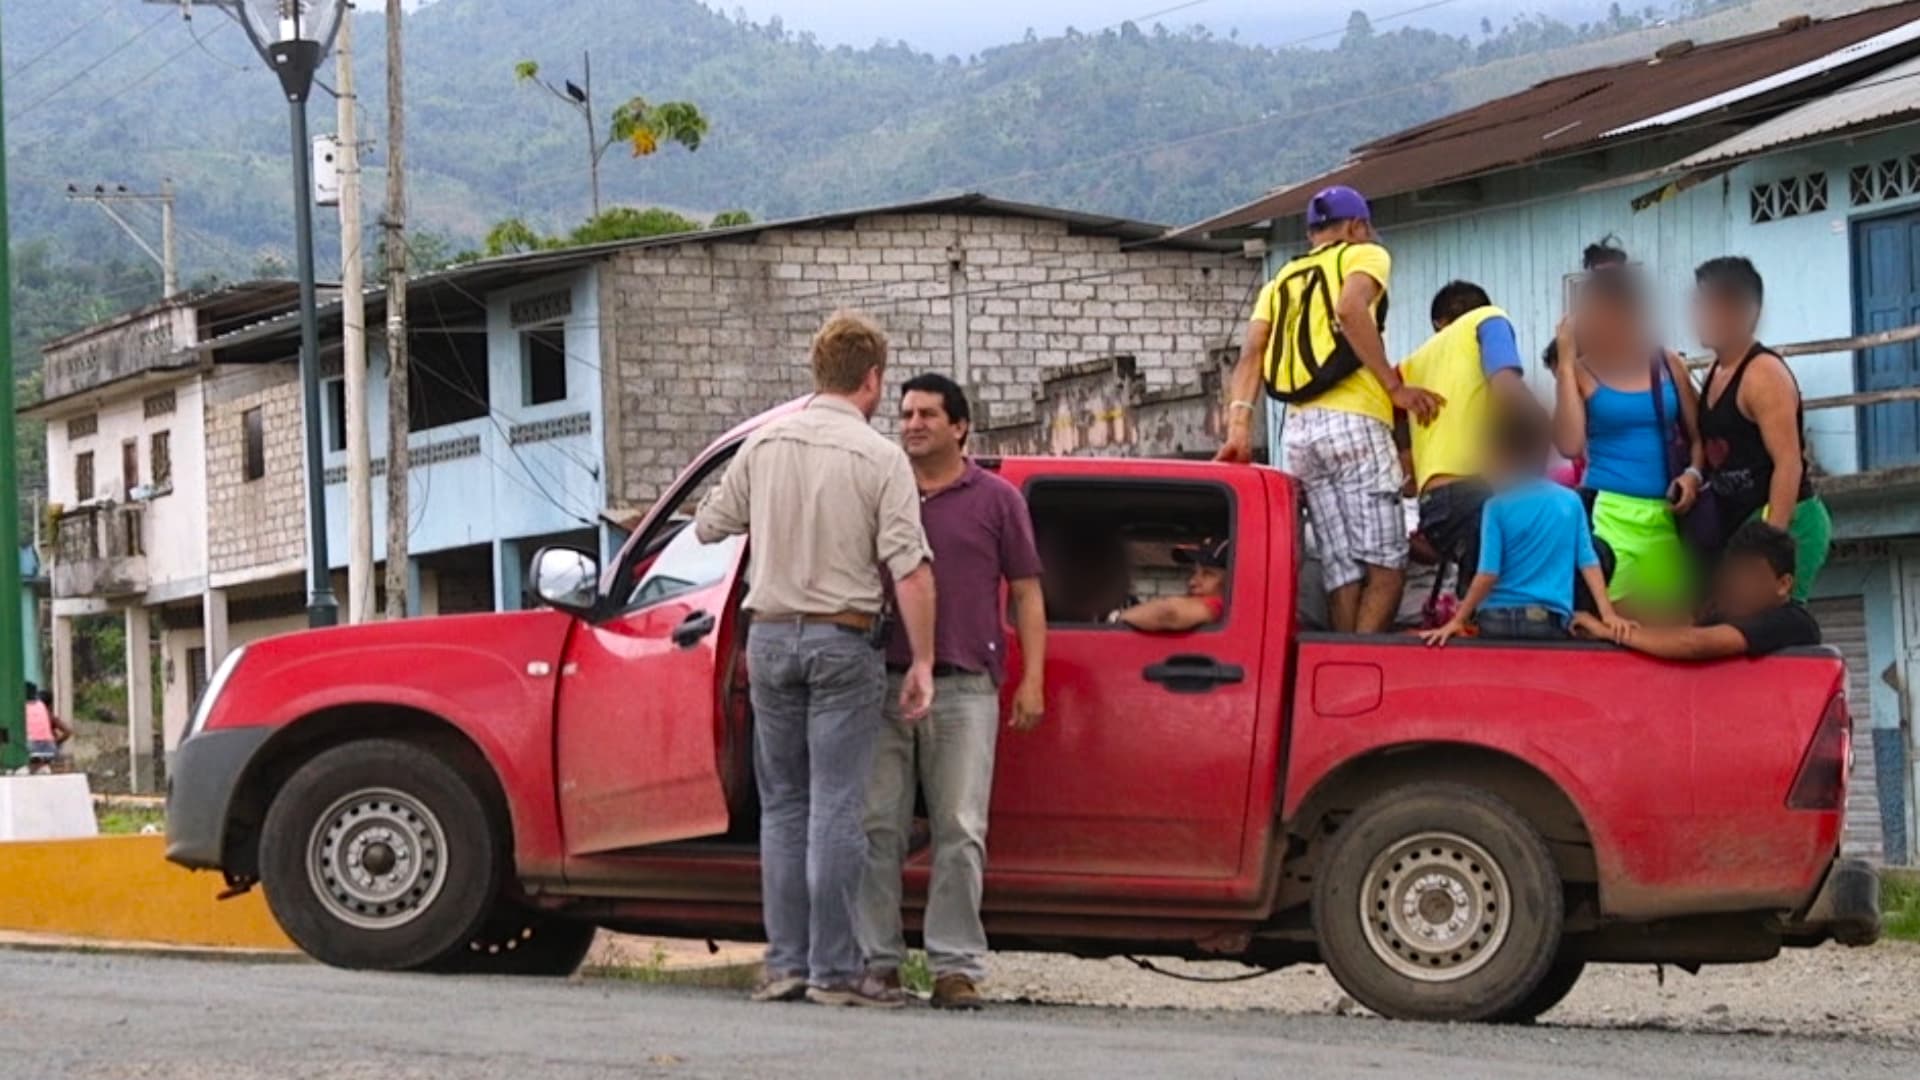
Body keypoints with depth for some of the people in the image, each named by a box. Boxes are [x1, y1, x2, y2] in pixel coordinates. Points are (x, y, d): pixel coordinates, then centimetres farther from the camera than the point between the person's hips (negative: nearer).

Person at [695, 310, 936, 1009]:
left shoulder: (764, 446, 4)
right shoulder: (880, 459, -8)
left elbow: (709, 526, 15)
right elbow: (911, 569, -13)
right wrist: (921, 663, -9)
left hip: (770, 635, 4)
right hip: (842, 640, -4)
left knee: (783, 804, 11)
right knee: (837, 808, -3)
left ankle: (785, 963, 8)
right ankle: (834, 970, -5)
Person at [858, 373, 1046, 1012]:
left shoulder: (996, 500, 9)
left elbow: (1026, 594, 9)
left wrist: (1032, 679, -1)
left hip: (964, 688, -2)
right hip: (883, 683, 2)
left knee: (960, 833, -5)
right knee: (877, 827, 0)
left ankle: (956, 966, -3)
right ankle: (876, 960, 5)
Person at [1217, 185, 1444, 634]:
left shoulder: (1282, 281, 26)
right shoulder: (1365, 256, 9)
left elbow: (1252, 352, 10)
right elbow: (1352, 310, -13)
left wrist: (1239, 423, -1)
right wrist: (1395, 387, -12)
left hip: (1299, 432, 6)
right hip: (1352, 423, -6)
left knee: (1342, 570, 4)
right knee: (1386, 566, -9)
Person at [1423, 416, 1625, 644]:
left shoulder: (1498, 507, -5)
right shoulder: (1571, 502, 4)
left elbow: (1488, 574, -10)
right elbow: (1588, 562, 1)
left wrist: (1457, 620, -6)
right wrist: (1607, 613, 0)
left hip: (1498, 619, -1)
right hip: (1551, 620, 1)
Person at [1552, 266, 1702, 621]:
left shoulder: (1669, 366, 11)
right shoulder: (1581, 373, 3)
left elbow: (1698, 437, 16)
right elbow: (1570, 445, -11)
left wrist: (1693, 474, -5)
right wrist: (1566, 363, -7)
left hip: (1666, 514, 3)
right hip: (1610, 514, -3)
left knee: (1671, 622, 0)